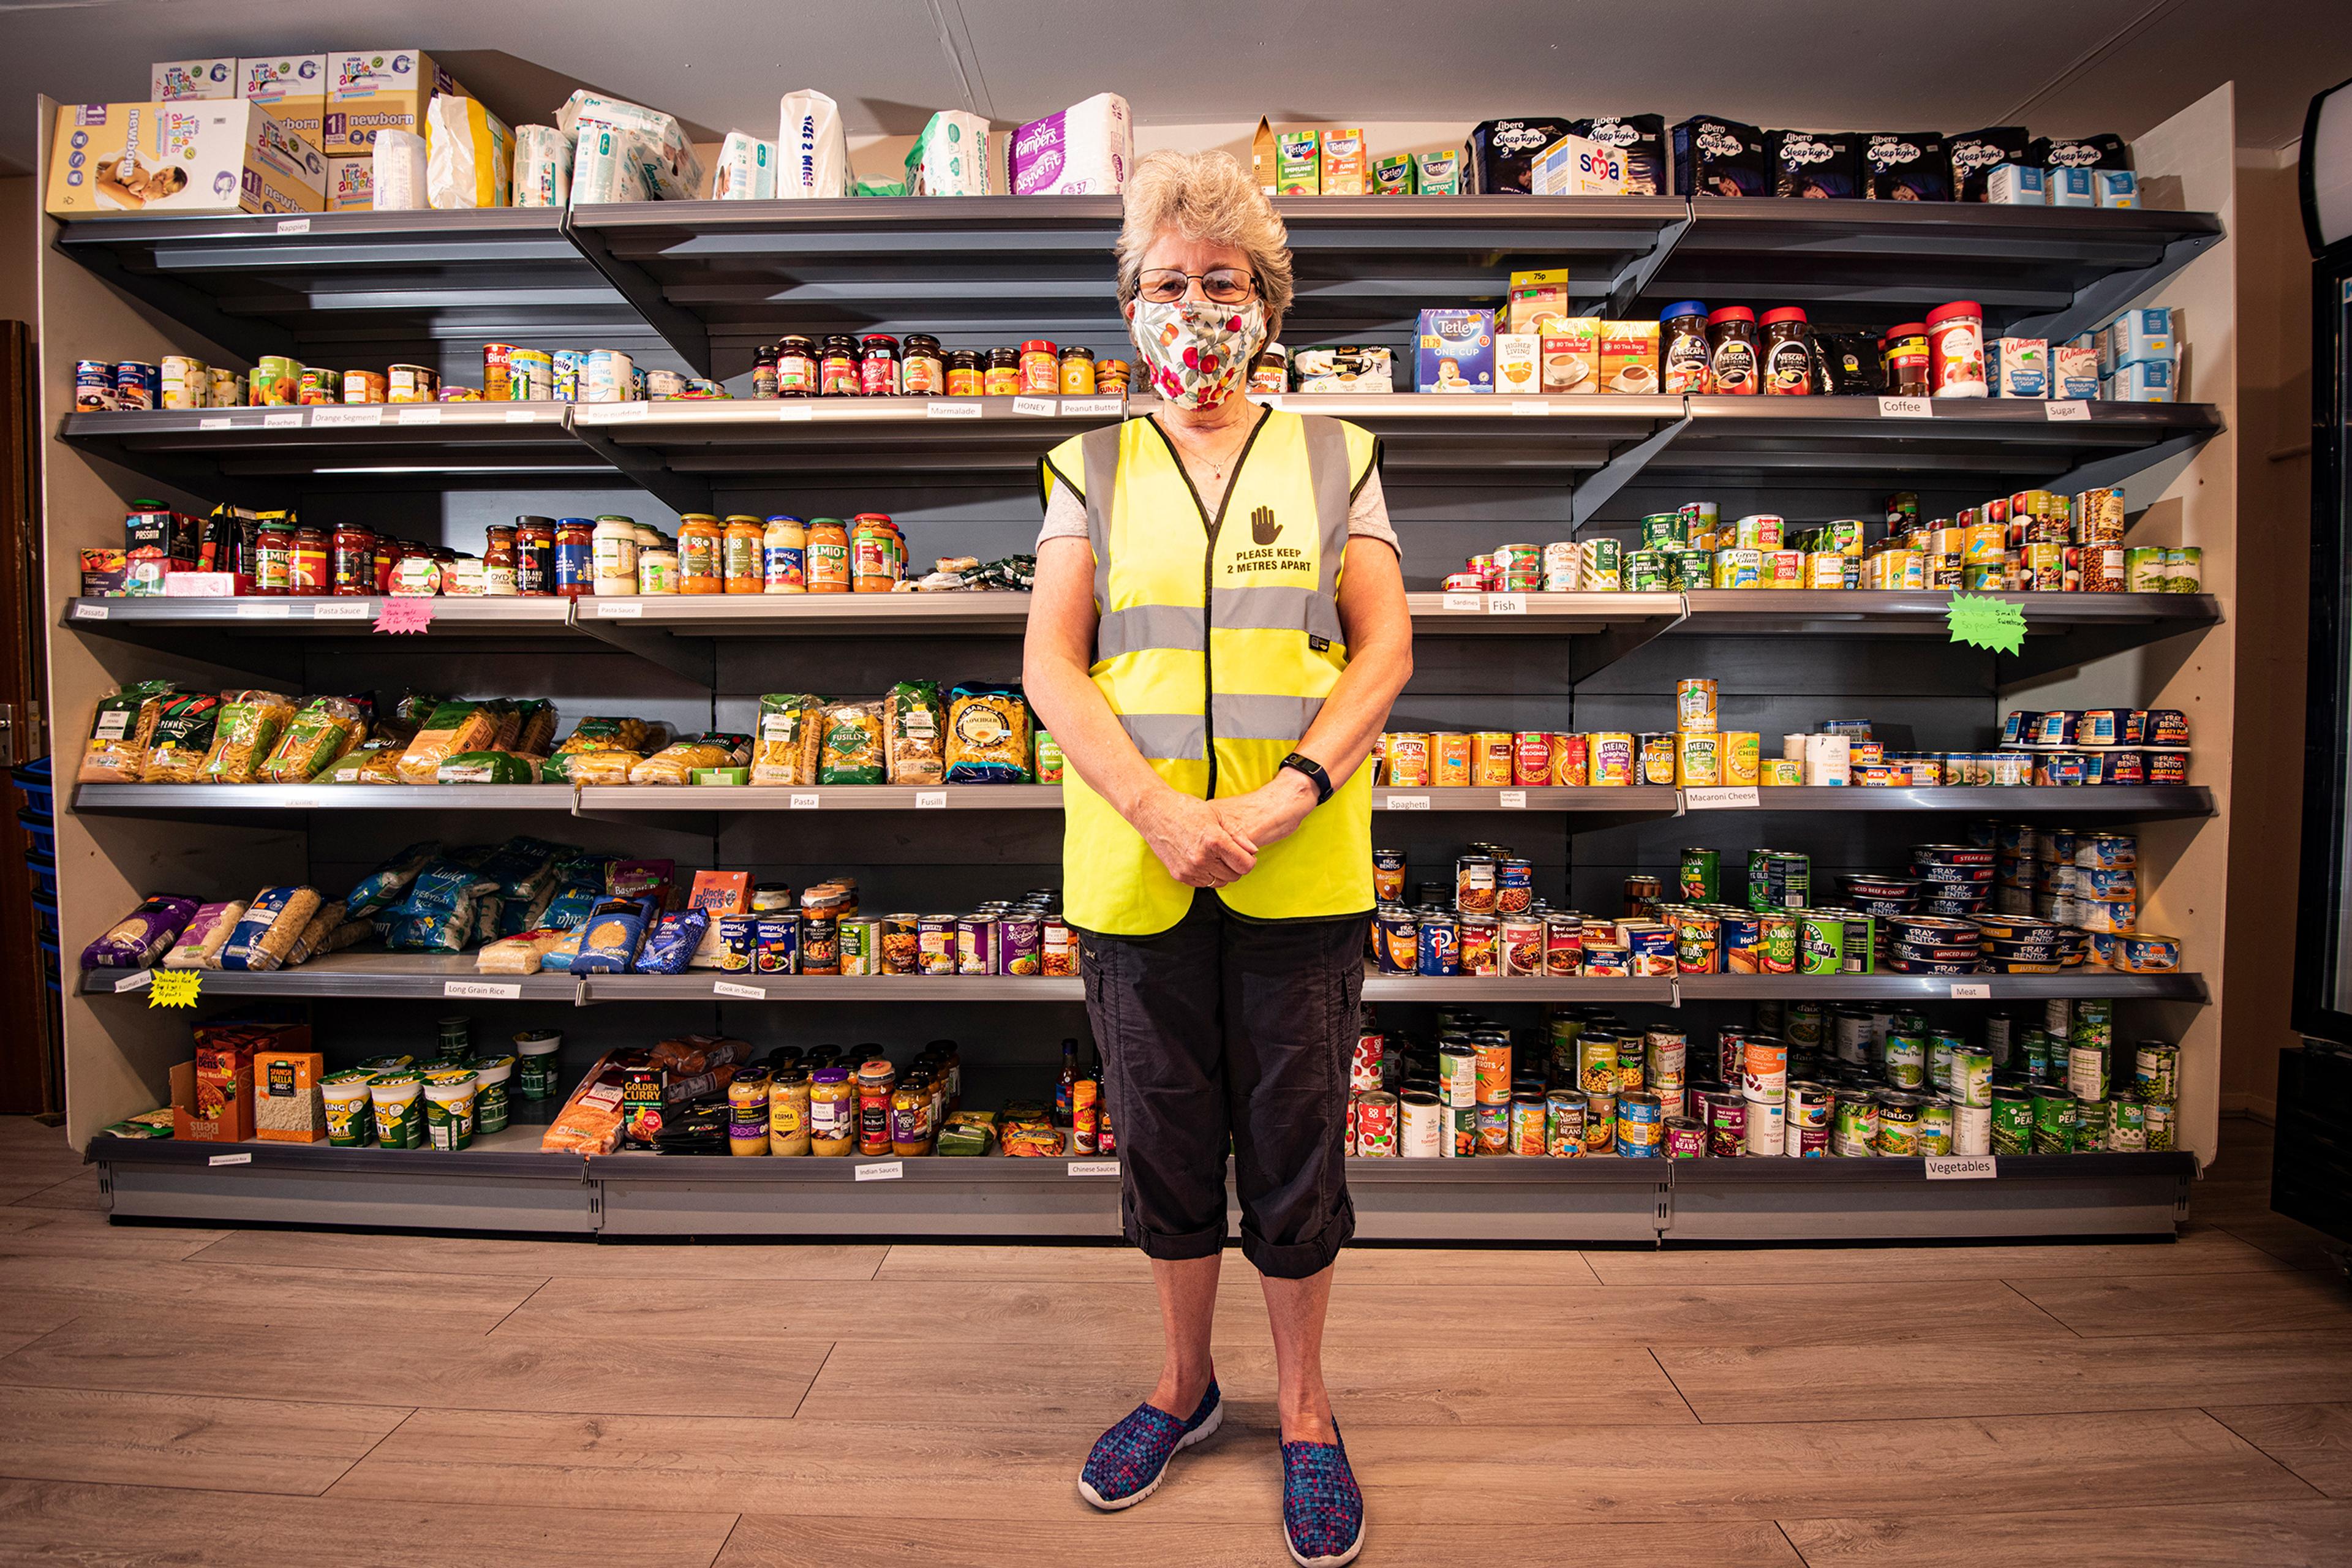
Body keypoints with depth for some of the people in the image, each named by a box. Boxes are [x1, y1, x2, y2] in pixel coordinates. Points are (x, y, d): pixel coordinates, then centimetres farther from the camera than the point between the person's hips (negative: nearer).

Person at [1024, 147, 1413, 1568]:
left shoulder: (1333, 459, 8)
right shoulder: (1094, 469, 9)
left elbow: (1385, 650, 1)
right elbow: (1052, 664, -1)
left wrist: (1288, 791, -15)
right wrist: (1158, 811, -15)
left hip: (1301, 868, 0)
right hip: (1132, 868, 1)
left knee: (1297, 1151, 10)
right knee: (1166, 1144, 15)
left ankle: (1305, 1409, 35)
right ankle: (1187, 1383, 40)